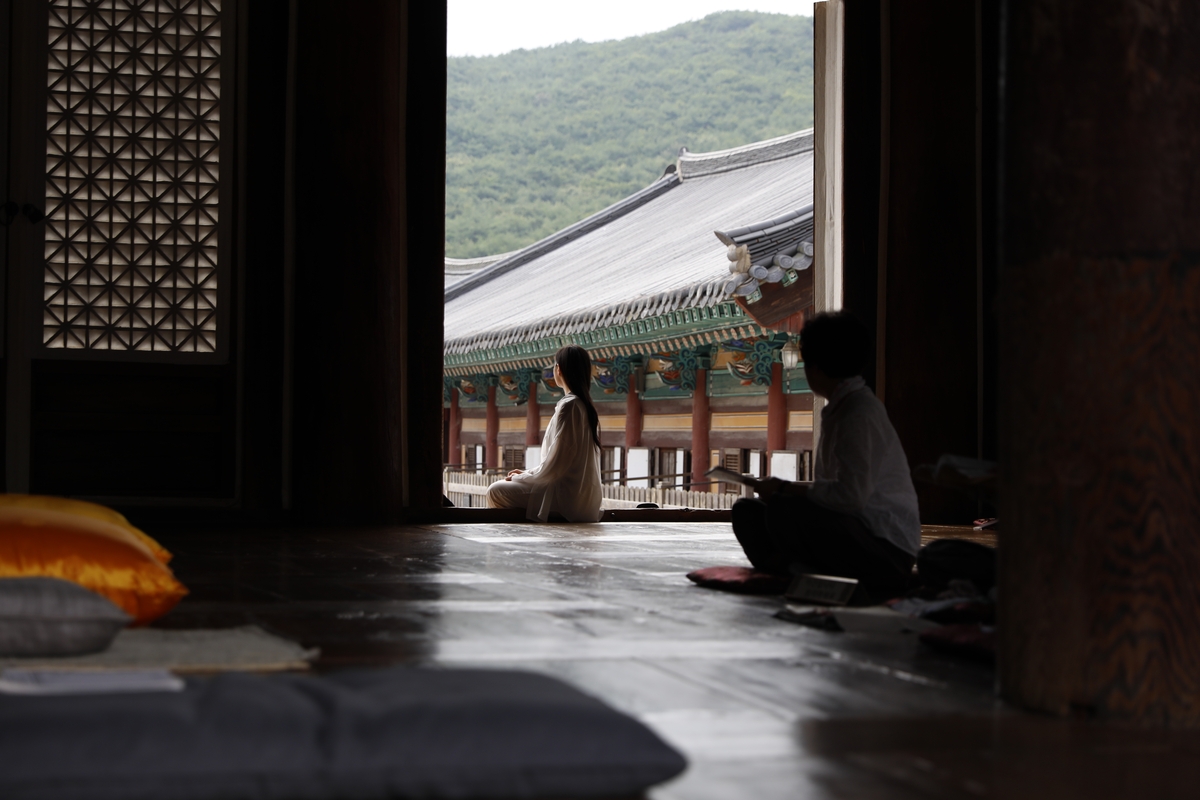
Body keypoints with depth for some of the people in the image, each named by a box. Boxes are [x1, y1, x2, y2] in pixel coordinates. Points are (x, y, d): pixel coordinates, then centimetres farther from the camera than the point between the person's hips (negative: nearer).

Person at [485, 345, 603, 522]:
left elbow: (553, 467, -19)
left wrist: (520, 477, -3)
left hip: (566, 498, -10)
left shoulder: (568, 406, -17)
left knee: (496, 491, -6)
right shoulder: (586, 406, 12)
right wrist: (527, 473, 13)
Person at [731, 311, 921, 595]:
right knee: (748, 512, 5)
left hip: (886, 547, -10)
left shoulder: (860, 412, -17)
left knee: (784, 511, -31)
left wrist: (785, 489, -17)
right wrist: (785, 490, 2)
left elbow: (851, 494, -28)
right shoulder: (839, 408, 13)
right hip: (851, 528, 10)